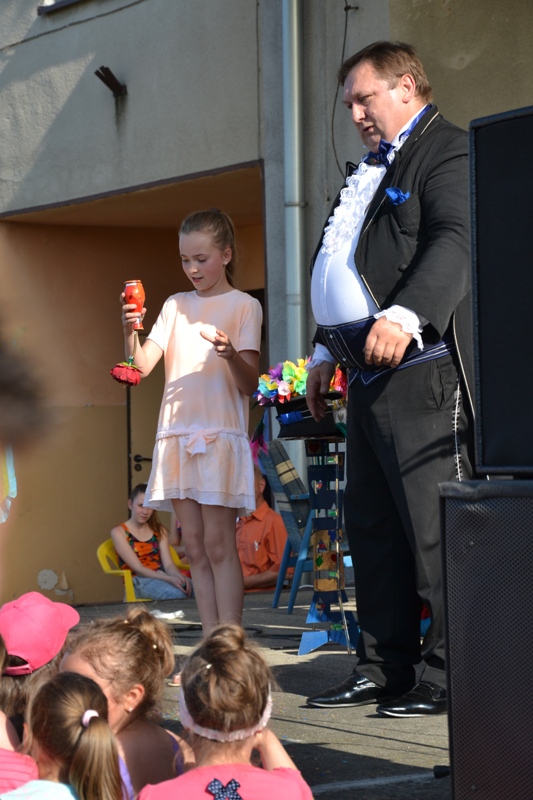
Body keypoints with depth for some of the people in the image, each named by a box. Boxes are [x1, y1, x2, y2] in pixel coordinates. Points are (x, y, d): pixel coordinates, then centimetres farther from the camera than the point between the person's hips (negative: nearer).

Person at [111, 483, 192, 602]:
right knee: (178, 594, -37)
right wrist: (169, 579, -21)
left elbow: (168, 565, 8)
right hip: (140, 582, -4)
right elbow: (138, 568, -6)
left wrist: (179, 576, -18)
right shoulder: (119, 532, 5)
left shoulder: (160, 531, 20)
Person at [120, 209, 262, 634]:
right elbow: (142, 366, 6)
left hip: (221, 435, -5)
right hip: (176, 435, 5)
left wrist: (232, 355, -25)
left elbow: (250, 384, -5)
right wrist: (130, 331, -13)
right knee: (195, 547, 3)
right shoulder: (176, 306, 15)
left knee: (218, 543, -9)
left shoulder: (244, 306, 2)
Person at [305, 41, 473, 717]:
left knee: (435, 526, -8)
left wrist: (405, 315, -36)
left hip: (423, 369, -10)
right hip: (369, 374, 10)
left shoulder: (448, 152, -6)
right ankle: (383, 669, 19)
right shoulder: (371, 172, 25)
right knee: (372, 527, 12)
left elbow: (455, 243, -23)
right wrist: (326, 353, 28)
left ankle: (451, 675, -3)